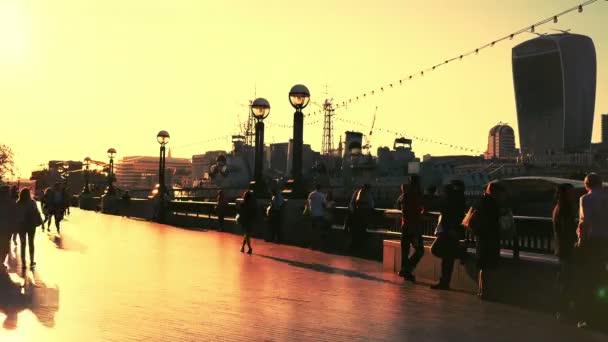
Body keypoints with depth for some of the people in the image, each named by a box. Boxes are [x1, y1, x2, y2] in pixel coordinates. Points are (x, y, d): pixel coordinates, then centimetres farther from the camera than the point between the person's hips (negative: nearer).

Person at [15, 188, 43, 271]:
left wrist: (15, 225, 4)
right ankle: (32, 262, 17)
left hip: (21, 226, 1)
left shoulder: (18, 204, -8)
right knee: (31, 243, 14)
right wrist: (40, 222, -6)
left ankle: (23, 263, 7)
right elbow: (36, 213, -13)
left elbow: (15, 215, -5)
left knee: (23, 244, 9)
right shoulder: (32, 202, -12)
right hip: (31, 225, -1)